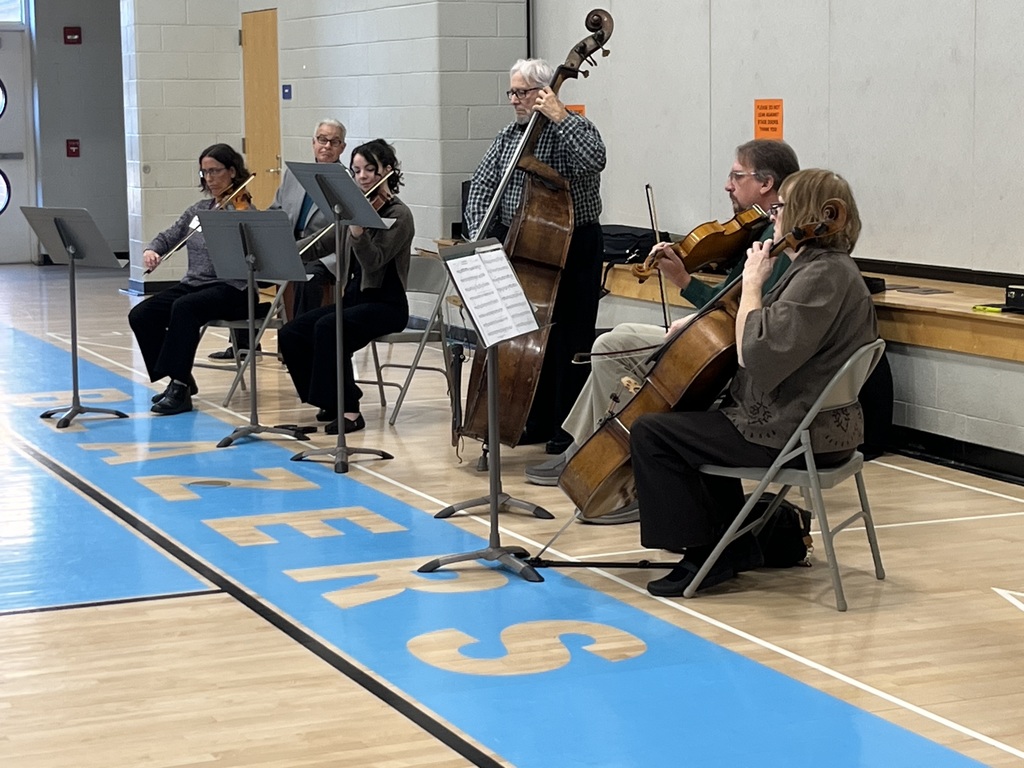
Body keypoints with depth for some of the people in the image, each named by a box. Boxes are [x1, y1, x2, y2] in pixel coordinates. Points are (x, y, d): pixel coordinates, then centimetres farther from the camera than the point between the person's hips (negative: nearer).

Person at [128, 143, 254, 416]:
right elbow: (169, 237, 20)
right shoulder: (198, 209, 14)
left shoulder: (242, 210, -6)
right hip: (193, 284, 7)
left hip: (229, 290, -7)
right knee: (140, 315, -13)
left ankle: (180, 389, -28)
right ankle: (180, 379, 1)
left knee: (184, 308, -35)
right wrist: (151, 250, -2)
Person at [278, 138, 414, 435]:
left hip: (386, 304, -7)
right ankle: (333, 398, 5)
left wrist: (356, 228, -37)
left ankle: (349, 409, -22)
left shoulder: (399, 215, -9)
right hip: (354, 298, 7)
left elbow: (373, 261, -22)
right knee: (290, 335, -11)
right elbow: (320, 245, 12)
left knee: (327, 327, -33)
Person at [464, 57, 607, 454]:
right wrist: (479, 236, -6)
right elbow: (481, 187, 8)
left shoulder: (572, 128, -8)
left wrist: (559, 116, -28)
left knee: (567, 341, -4)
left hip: (572, 248, -7)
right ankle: (537, 423, 21)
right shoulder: (509, 135, 10)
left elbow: (593, 160, -30)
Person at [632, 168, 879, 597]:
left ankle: (704, 555, -1)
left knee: (651, 433, -8)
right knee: (695, 412, 29)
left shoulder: (821, 276, -21)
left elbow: (758, 356, -29)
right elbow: (775, 334, 20)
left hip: (794, 432, -11)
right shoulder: (829, 268, 12)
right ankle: (735, 545, 26)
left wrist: (752, 283, -17)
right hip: (814, 422, 11)